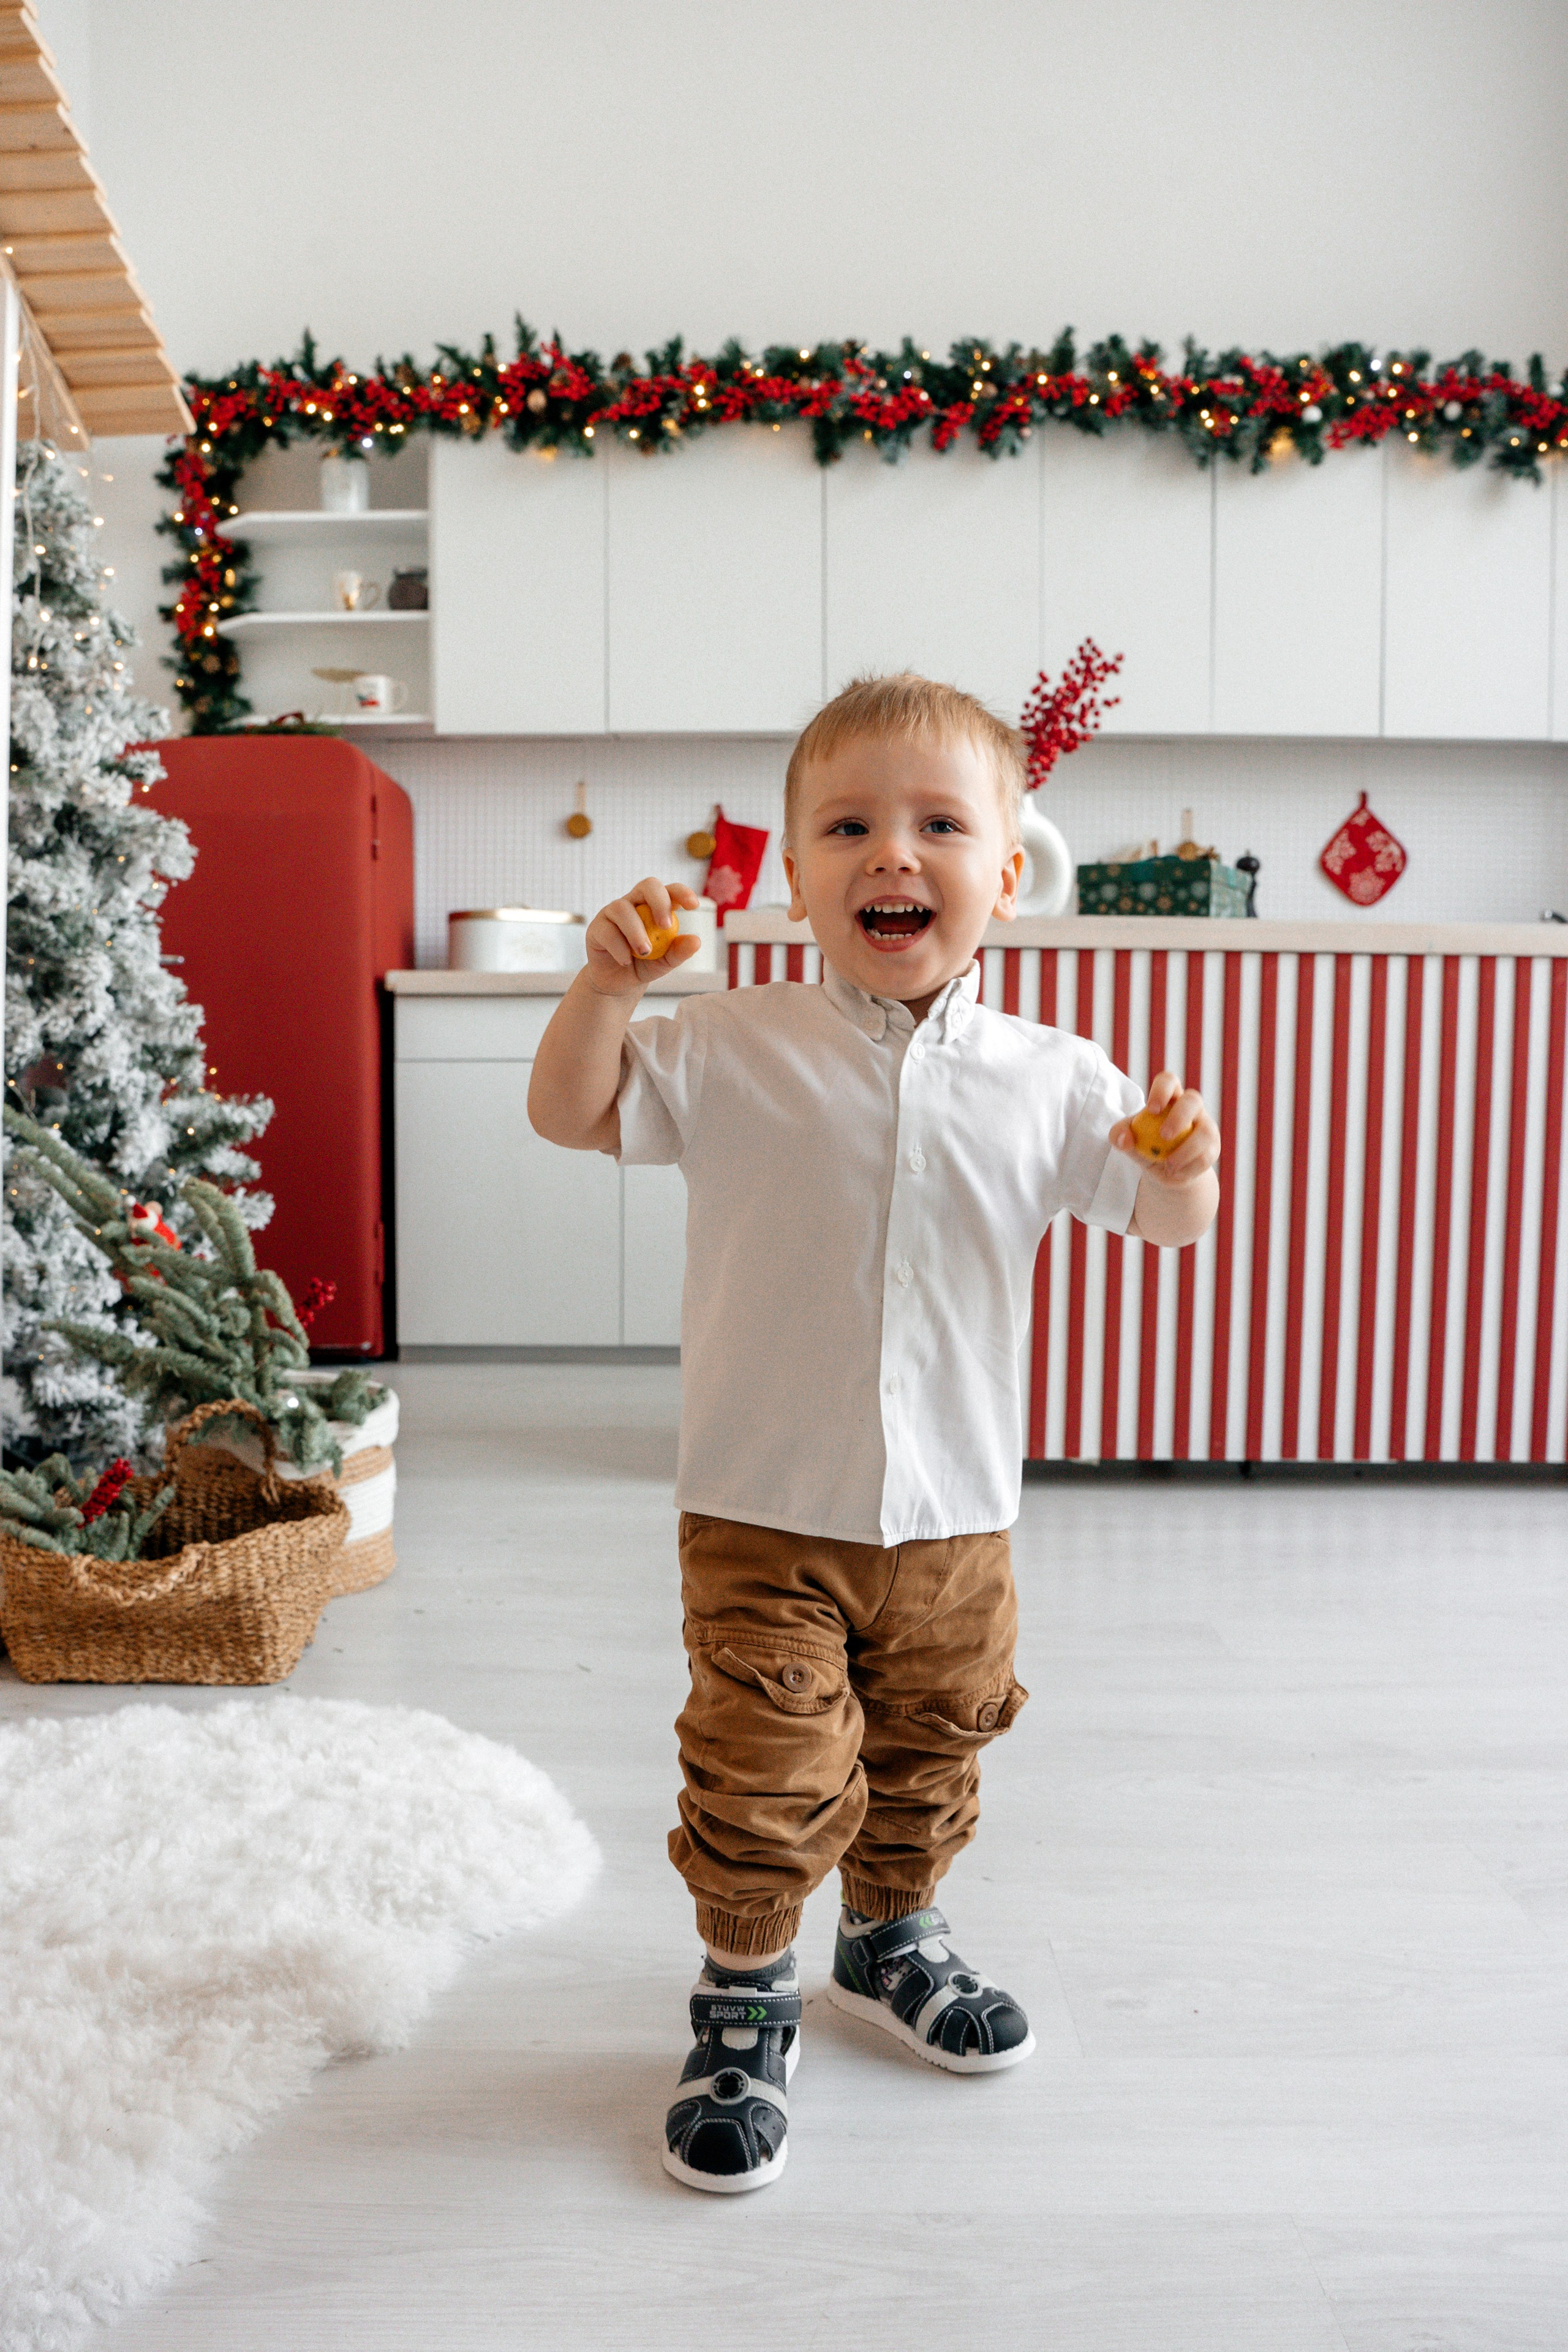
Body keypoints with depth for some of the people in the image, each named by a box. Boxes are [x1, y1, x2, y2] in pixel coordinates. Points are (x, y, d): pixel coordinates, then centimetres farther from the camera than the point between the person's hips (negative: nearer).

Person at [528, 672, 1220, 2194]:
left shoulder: (1047, 1079, -4)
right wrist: (606, 988, -22)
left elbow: (1158, 1217, 3)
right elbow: (570, 1113, -4)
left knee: (930, 1755, 22)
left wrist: (1187, 1167, -20)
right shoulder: (734, 1052, -8)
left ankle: (892, 1937, 49)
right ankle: (742, 2007, 28)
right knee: (767, 1782, 2)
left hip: (954, 1514, 3)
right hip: (763, 1513, -3)